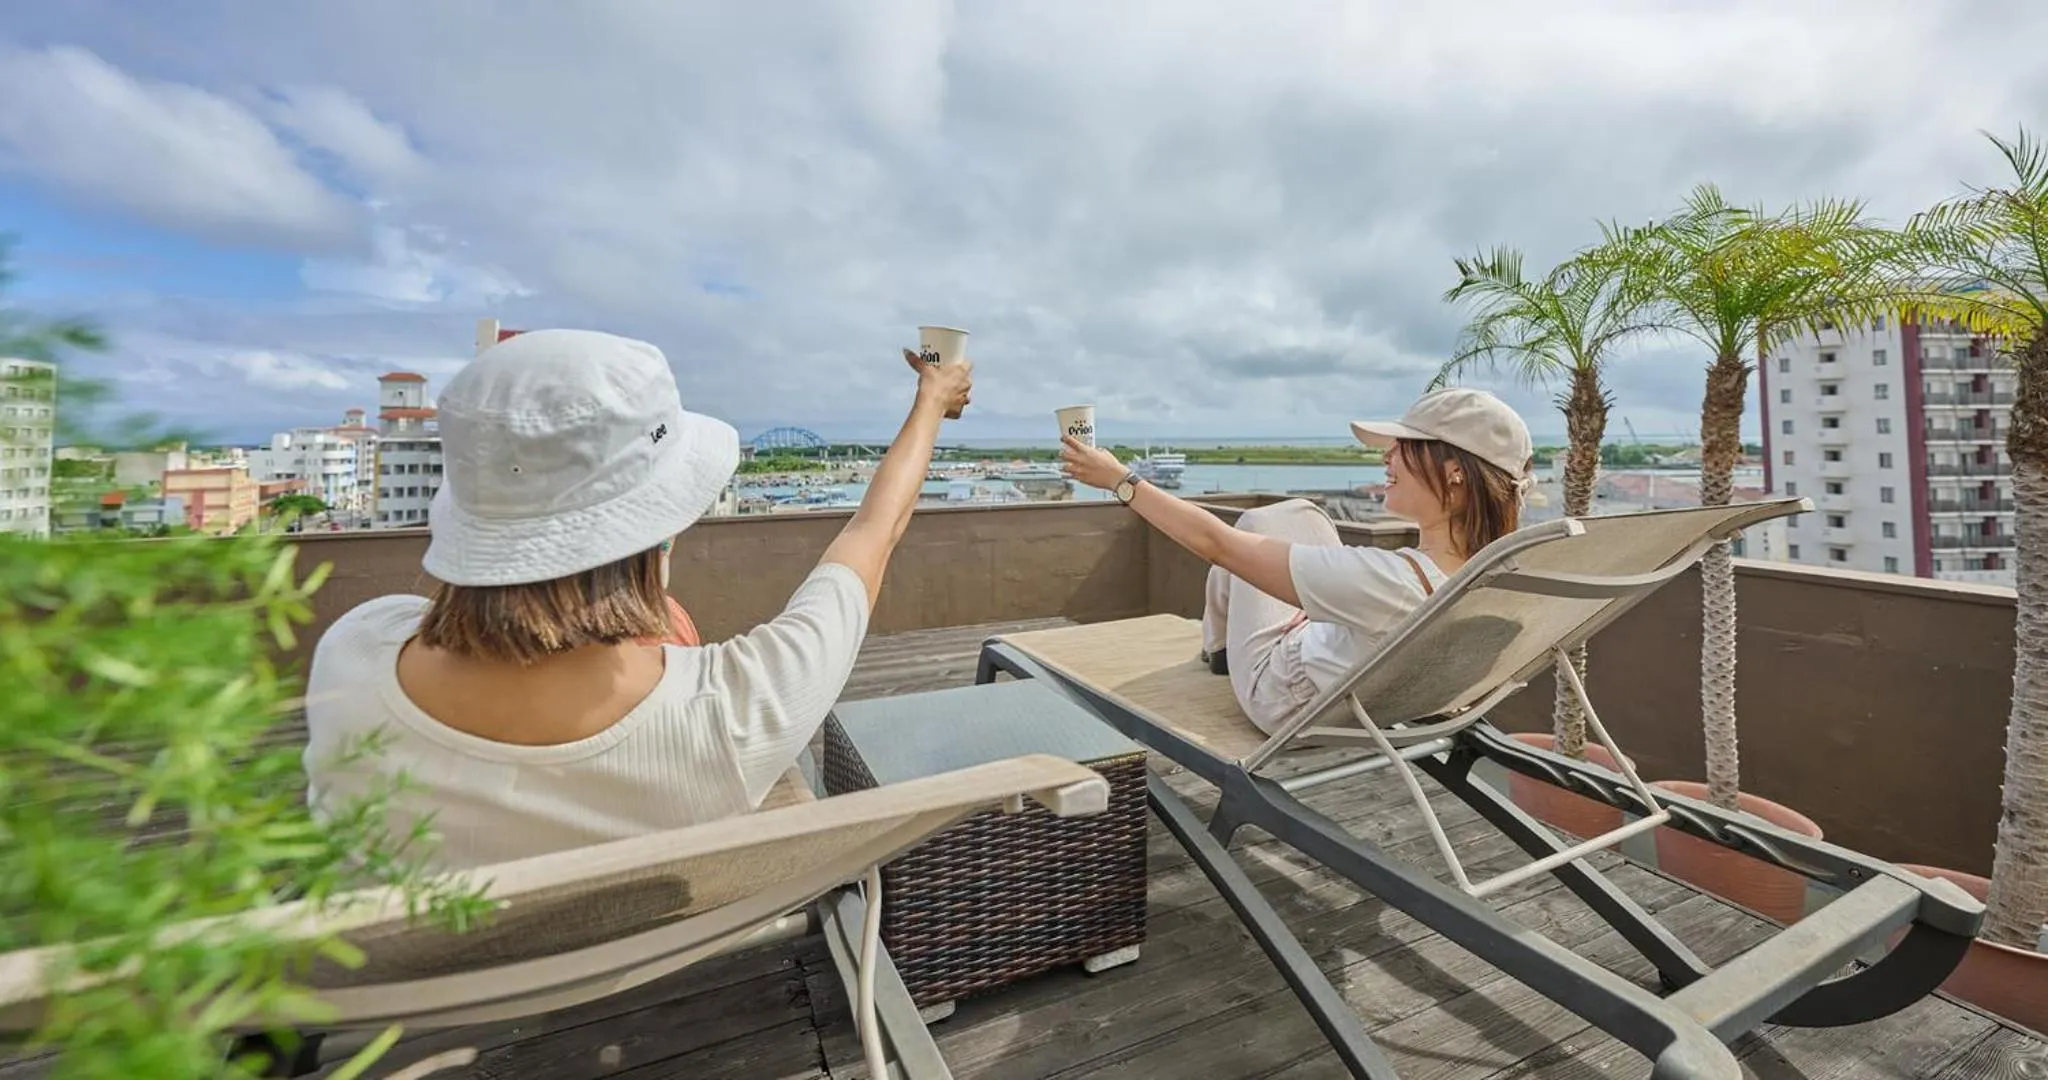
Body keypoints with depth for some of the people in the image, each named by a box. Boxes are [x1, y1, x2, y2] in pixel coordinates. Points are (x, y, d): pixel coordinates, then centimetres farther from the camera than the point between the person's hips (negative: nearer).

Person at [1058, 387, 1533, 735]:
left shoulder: (1390, 581, -42)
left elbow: (1216, 544, -34)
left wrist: (1120, 478, -24)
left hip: (1281, 690, -5)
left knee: (1258, 521, 11)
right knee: (1300, 513, 15)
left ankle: (1218, 644, 37)